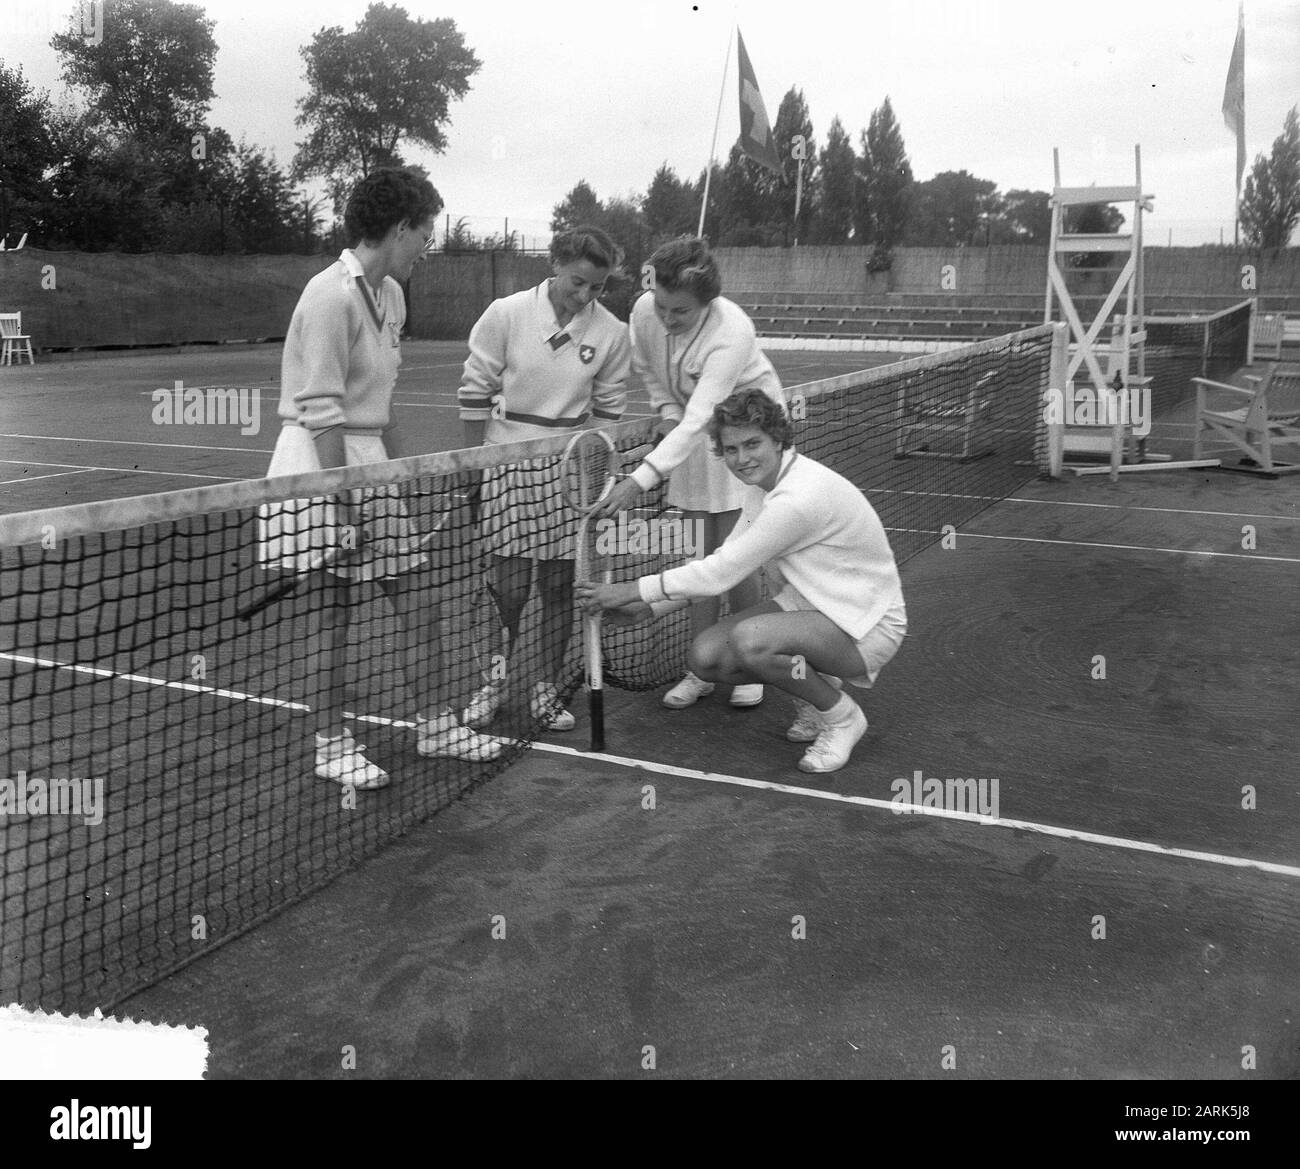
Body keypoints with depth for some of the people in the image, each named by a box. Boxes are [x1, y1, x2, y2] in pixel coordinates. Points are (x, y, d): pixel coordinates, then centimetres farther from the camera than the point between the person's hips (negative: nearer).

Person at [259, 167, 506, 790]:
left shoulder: (390, 294, 11)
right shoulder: (333, 295, -17)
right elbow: (321, 412, -20)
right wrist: (344, 503, -20)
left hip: (369, 460, 9)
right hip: (320, 465, -8)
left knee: (416, 595, 10)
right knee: (331, 610, 1)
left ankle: (434, 723, 23)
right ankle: (331, 745, 15)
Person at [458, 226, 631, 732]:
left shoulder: (611, 333, -2)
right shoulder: (505, 314, -7)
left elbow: (608, 409, 7)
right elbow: (475, 391, -1)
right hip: (507, 464, -2)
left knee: (560, 583, 6)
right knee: (508, 586, -1)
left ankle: (547, 690, 21)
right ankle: (492, 683, 20)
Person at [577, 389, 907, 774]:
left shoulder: (801, 497, -29)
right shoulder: (764, 483, 1)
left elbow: (723, 572, -26)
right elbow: (723, 563, 7)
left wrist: (630, 591, -19)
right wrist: (649, 607, -1)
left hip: (866, 624, -9)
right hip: (807, 605, 9)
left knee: (749, 639, -34)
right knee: (705, 658, -8)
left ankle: (842, 716, -8)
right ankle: (813, 689, 14)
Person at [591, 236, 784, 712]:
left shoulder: (732, 333, -35)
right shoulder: (644, 311, -17)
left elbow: (700, 421, -42)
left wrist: (641, 479, -49)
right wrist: (669, 412, -6)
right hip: (691, 435, 5)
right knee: (700, 558, 6)